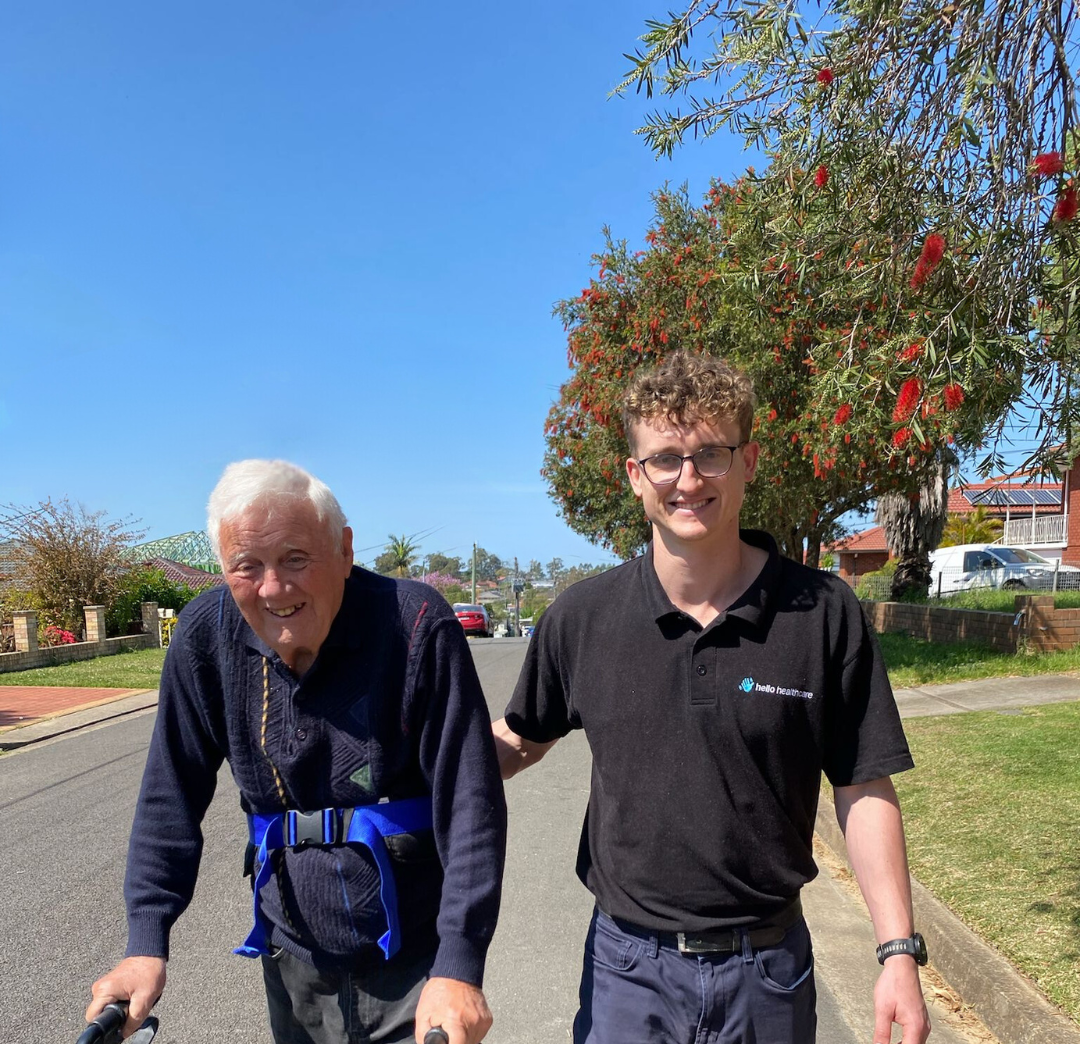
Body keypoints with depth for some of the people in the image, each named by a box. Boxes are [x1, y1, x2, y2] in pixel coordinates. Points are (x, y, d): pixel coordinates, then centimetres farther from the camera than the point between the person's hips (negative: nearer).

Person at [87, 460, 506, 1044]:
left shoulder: (416, 625, -21)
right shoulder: (205, 635, -9)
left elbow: (470, 803, -21)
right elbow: (172, 796, -1)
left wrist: (459, 964, -25)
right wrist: (146, 943, -6)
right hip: (294, 956, 4)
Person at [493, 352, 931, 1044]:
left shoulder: (825, 615, -11)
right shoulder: (580, 618, -7)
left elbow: (864, 790, -4)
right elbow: (521, 740, 6)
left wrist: (900, 951, -7)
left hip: (768, 970, 0)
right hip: (628, 967, 1)